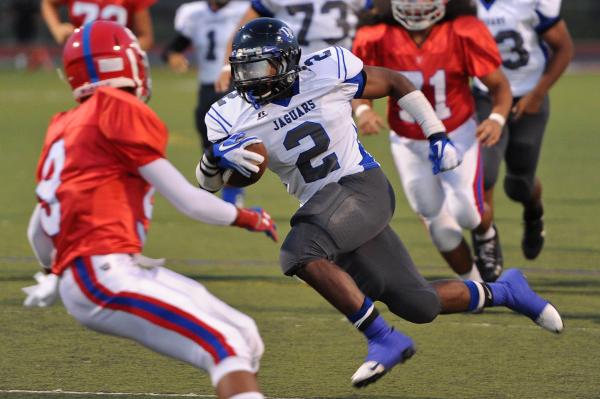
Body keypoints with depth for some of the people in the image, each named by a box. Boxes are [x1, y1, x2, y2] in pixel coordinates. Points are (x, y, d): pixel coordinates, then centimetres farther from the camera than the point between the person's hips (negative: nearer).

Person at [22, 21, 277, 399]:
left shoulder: (66, 127, 19)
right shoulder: (120, 111, -4)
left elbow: (38, 233, 27)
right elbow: (186, 201, -1)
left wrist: (56, 274, 46)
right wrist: (248, 218, 15)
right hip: (103, 273, -9)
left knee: (246, 339, 10)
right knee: (228, 348, -19)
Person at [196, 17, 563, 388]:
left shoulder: (328, 70, -9)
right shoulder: (232, 117, -3)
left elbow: (395, 83, 6)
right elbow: (208, 184, 0)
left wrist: (438, 136, 6)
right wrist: (214, 159, -23)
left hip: (362, 185, -4)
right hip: (322, 204, 4)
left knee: (299, 253, -30)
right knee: (419, 307, -1)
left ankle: (384, 340, -20)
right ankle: (502, 291, 27)